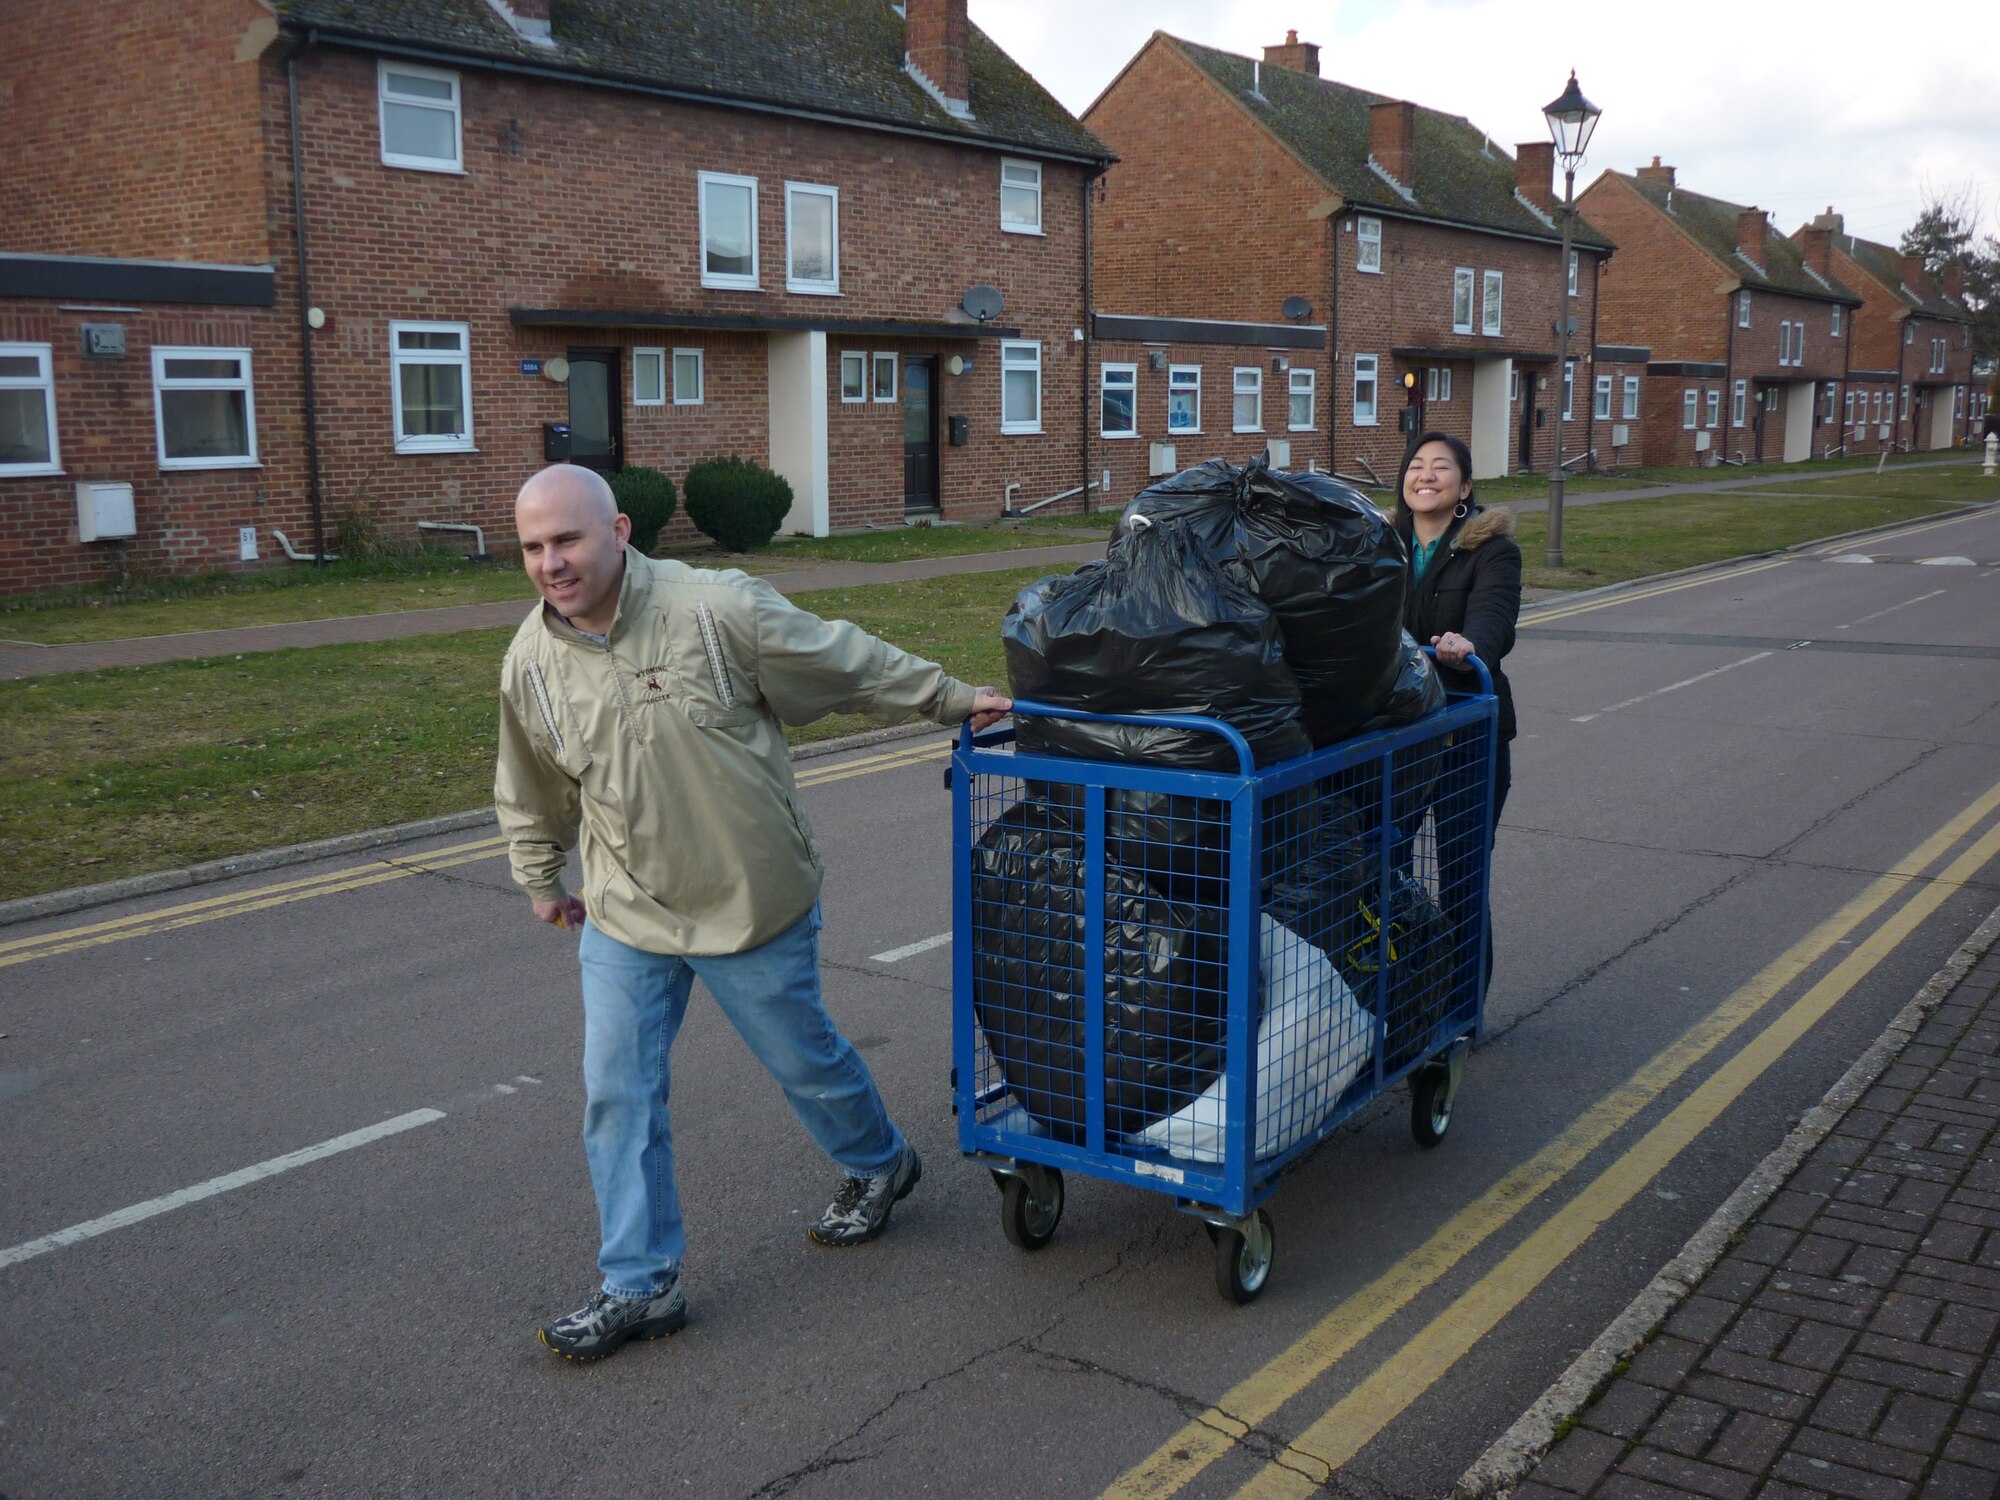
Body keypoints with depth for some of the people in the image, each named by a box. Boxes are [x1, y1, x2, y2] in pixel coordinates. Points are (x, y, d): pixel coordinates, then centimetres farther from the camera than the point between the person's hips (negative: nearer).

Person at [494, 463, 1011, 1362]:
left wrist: (953, 699, 1)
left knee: (804, 1059, 15)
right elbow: (530, 796, 14)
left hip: (755, 907, -3)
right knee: (617, 1095, 2)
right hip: (626, 919, 4)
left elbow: (847, 661, -6)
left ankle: (879, 1164, 45)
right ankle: (640, 1286, 18)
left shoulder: (717, 609, -19)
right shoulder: (530, 663, -5)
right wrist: (540, 882, 24)